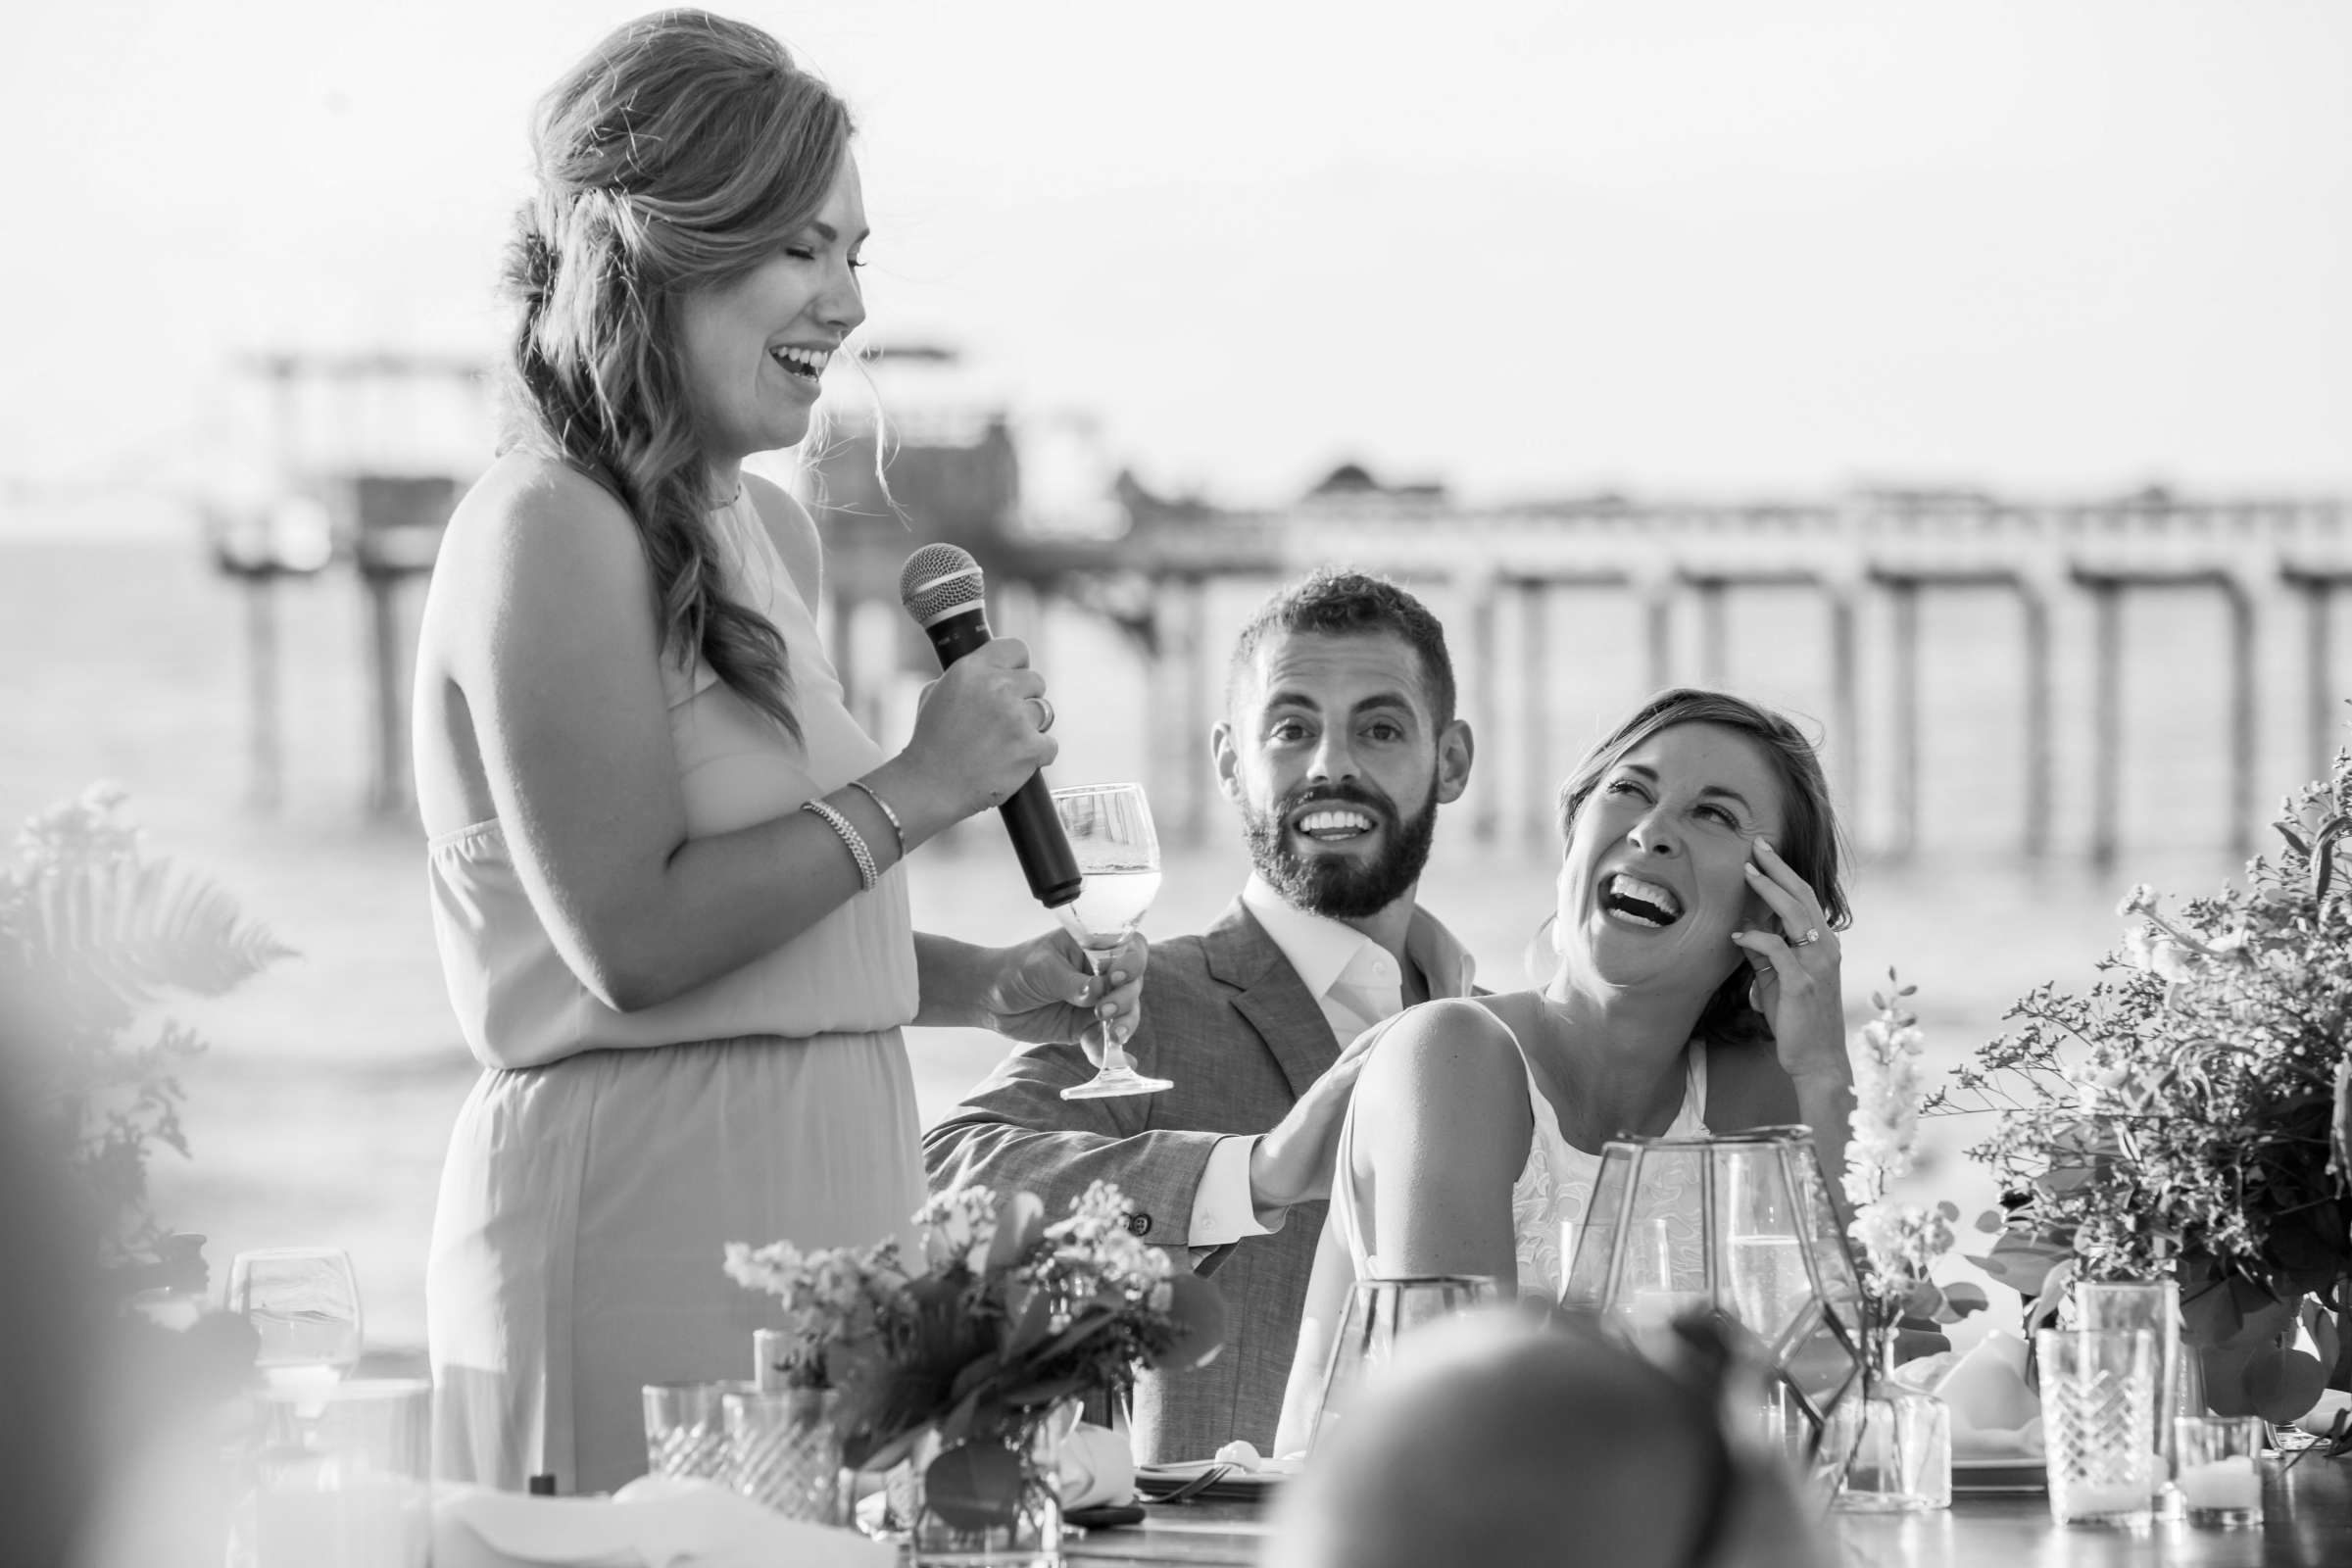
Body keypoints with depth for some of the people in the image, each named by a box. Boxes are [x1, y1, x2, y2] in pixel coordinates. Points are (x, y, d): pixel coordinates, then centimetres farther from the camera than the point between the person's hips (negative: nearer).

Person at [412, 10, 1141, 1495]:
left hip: (815, 1188, 9)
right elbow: (630, 939, -19)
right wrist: (921, 787, -13)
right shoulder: (550, 536, -13)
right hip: (638, 1201, -9)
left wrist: (989, 986, 10)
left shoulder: (770, 534, 15)